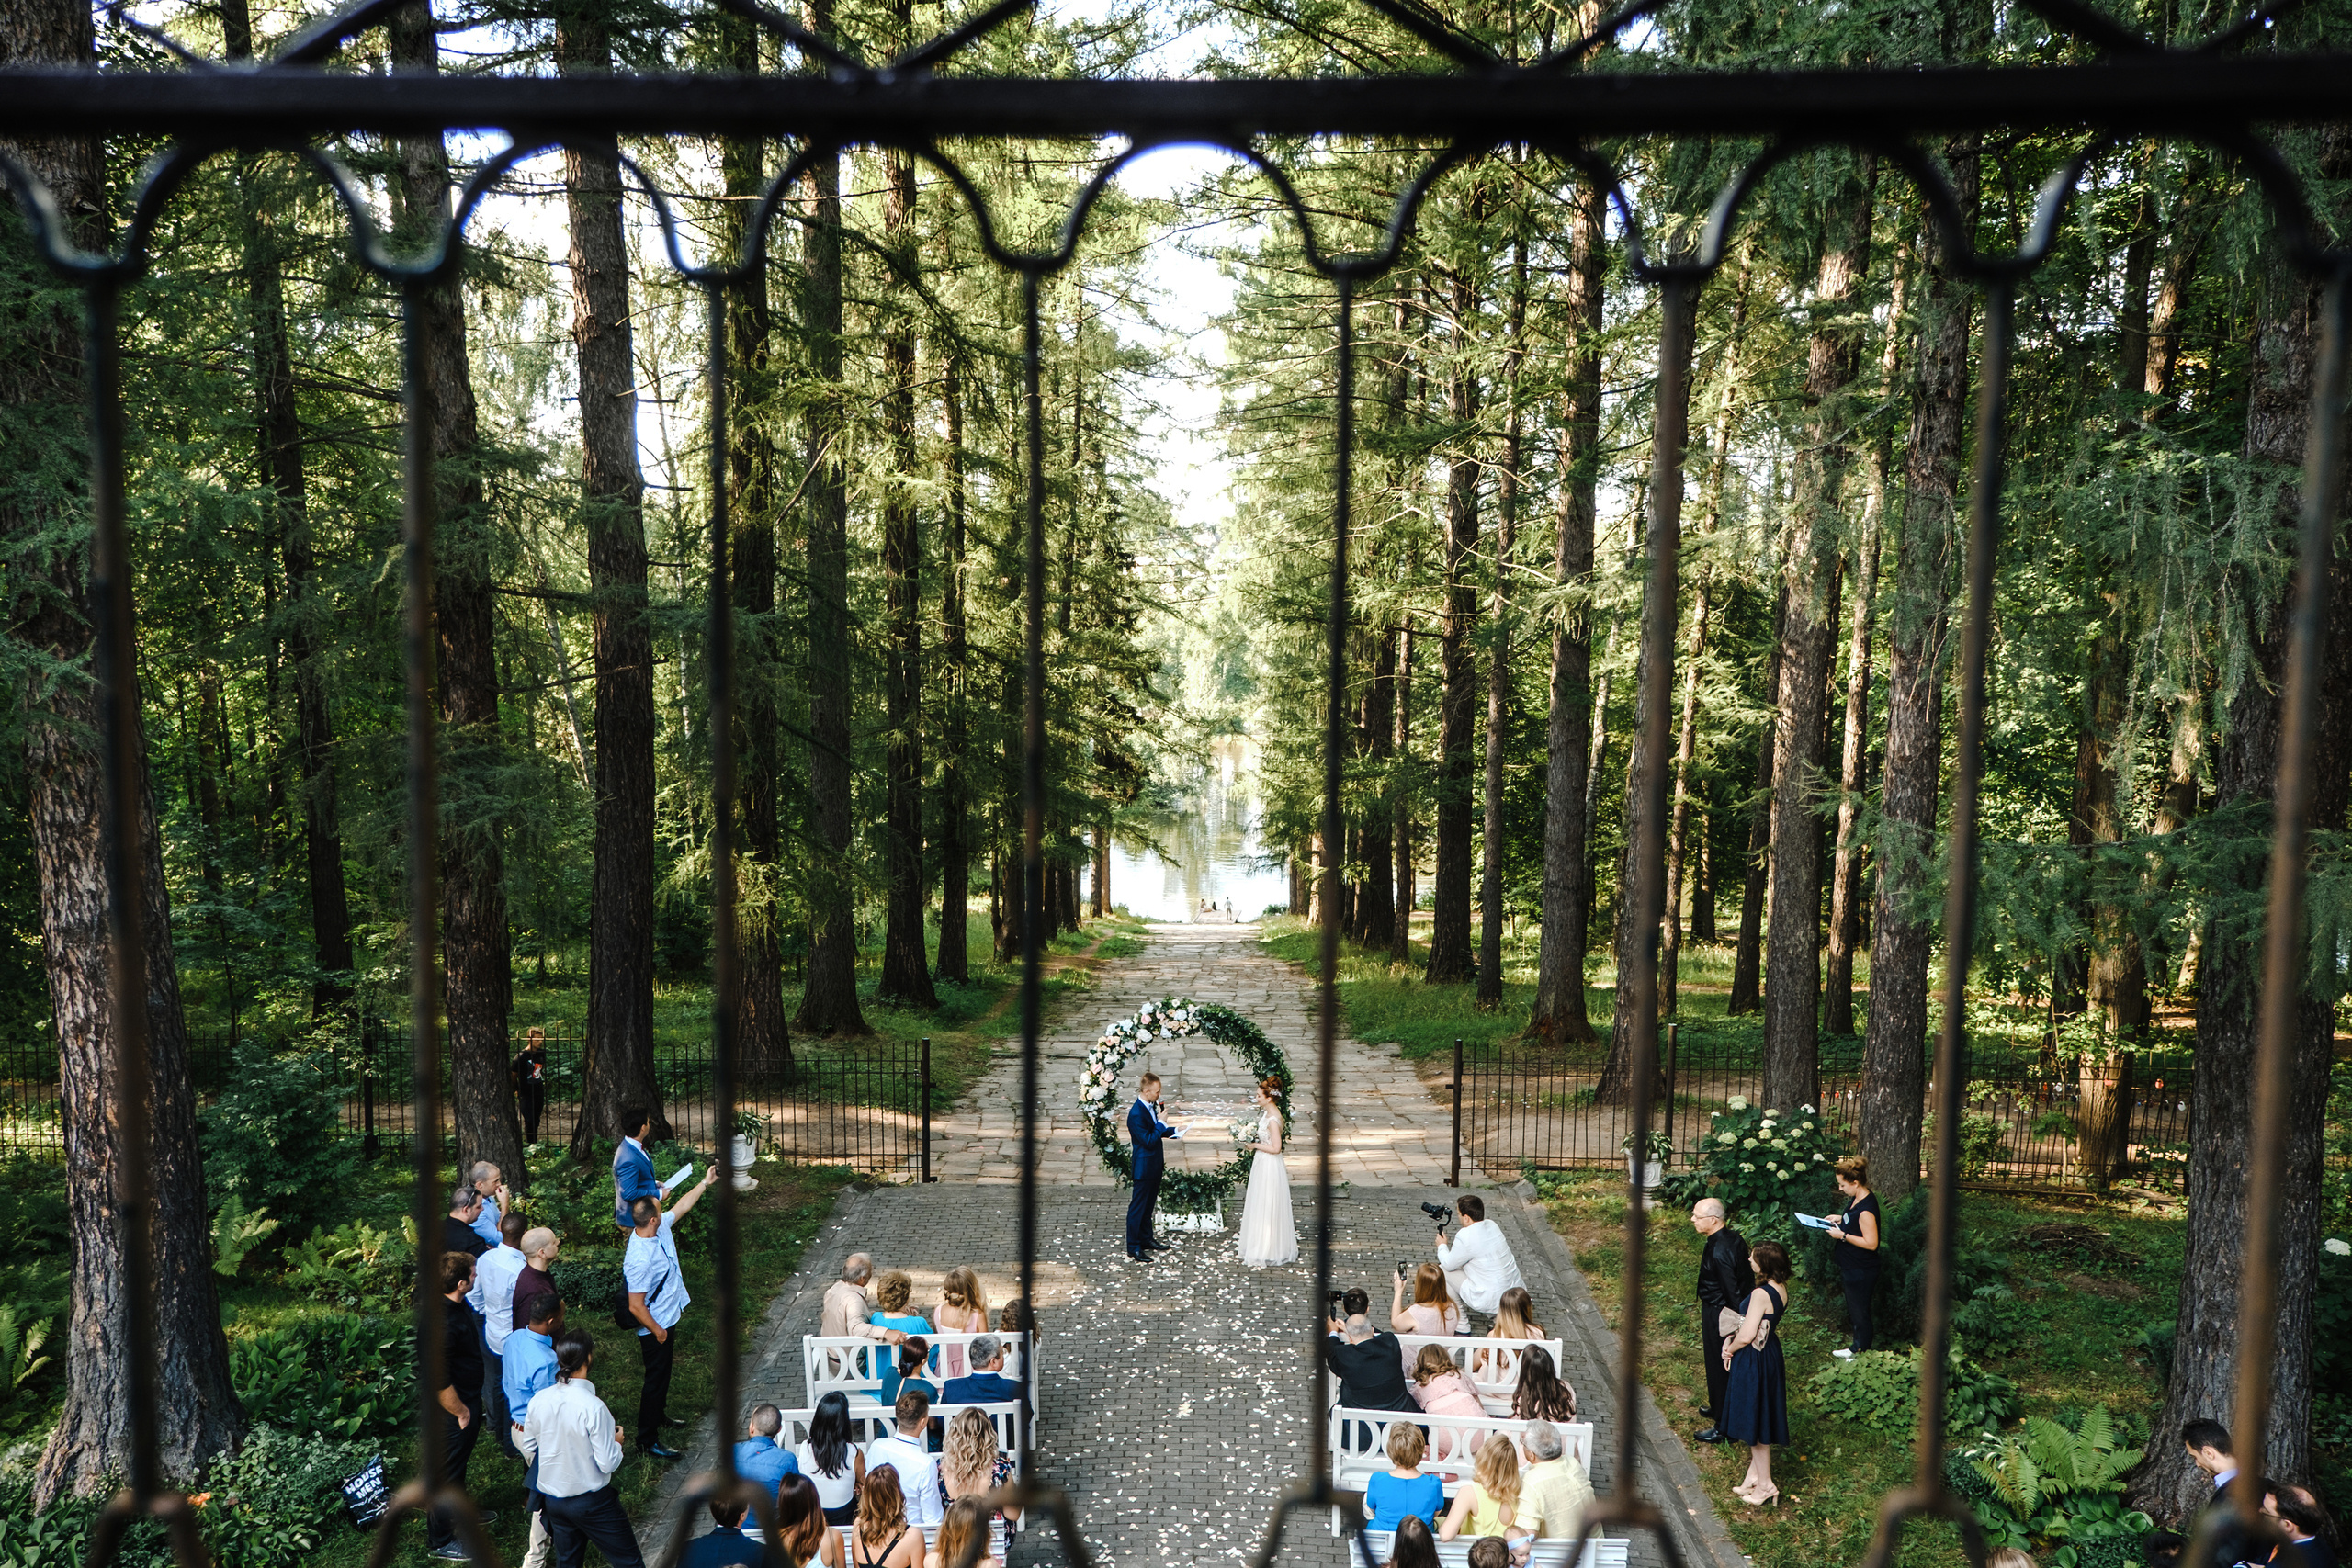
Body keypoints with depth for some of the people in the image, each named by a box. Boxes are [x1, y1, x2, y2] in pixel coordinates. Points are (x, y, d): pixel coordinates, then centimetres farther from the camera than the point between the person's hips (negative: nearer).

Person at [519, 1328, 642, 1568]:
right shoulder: (593, 1407, -27)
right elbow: (608, 1464, -21)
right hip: (592, 1502, -6)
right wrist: (617, 1441, -1)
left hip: (552, 1500, 6)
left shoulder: (539, 1400, -10)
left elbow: (528, 1449, 6)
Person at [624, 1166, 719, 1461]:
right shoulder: (640, 1259, -36)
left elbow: (682, 1207, 11)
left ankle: (658, 1417, 48)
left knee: (663, 1373, 27)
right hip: (655, 1328, -9)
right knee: (656, 1378, 5)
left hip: (667, 1319, 9)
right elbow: (636, 1307, -29)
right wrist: (657, 1331, -17)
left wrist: (705, 1182, 14)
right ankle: (647, 1440, 20)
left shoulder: (660, 1228, -11)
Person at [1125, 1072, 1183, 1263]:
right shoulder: (1136, 1114, -26)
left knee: (1148, 1204, 21)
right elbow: (1149, 1141, -26)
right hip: (1144, 1166, -9)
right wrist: (1162, 1123, -23)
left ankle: (1146, 1238, 34)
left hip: (1155, 1165, 9)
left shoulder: (1151, 1106, 2)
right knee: (1137, 1207, 2)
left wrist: (1173, 1131, 3)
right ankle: (1133, 1247, 11)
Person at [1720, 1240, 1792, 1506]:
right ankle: (1755, 1474, 33)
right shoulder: (1780, 1288, -1)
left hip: (1754, 1361, -9)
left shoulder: (1761, 1293, -28)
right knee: (1757, 1419, 21)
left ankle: (1765, 1485, 19)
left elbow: (1747, 1336, -25)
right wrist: (1732, 1339, 3)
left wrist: (1730, 1349, -6)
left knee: (1754, 1423, 7)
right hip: (1770, 1354, 9)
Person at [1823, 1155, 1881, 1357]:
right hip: (1851, 1267, 10)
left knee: (1860, 1312, 10)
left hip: (1861, 1271, -10)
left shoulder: (1866, 1209, -29)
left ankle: (1862, 1352, 27)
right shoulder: (1856, 1199, 1)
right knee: (1853, 1311, 24)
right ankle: (1857, 1346, 40)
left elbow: (1871, 1243, -28)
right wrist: (1840, 1219, 3)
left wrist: (1842, 1235, -25)